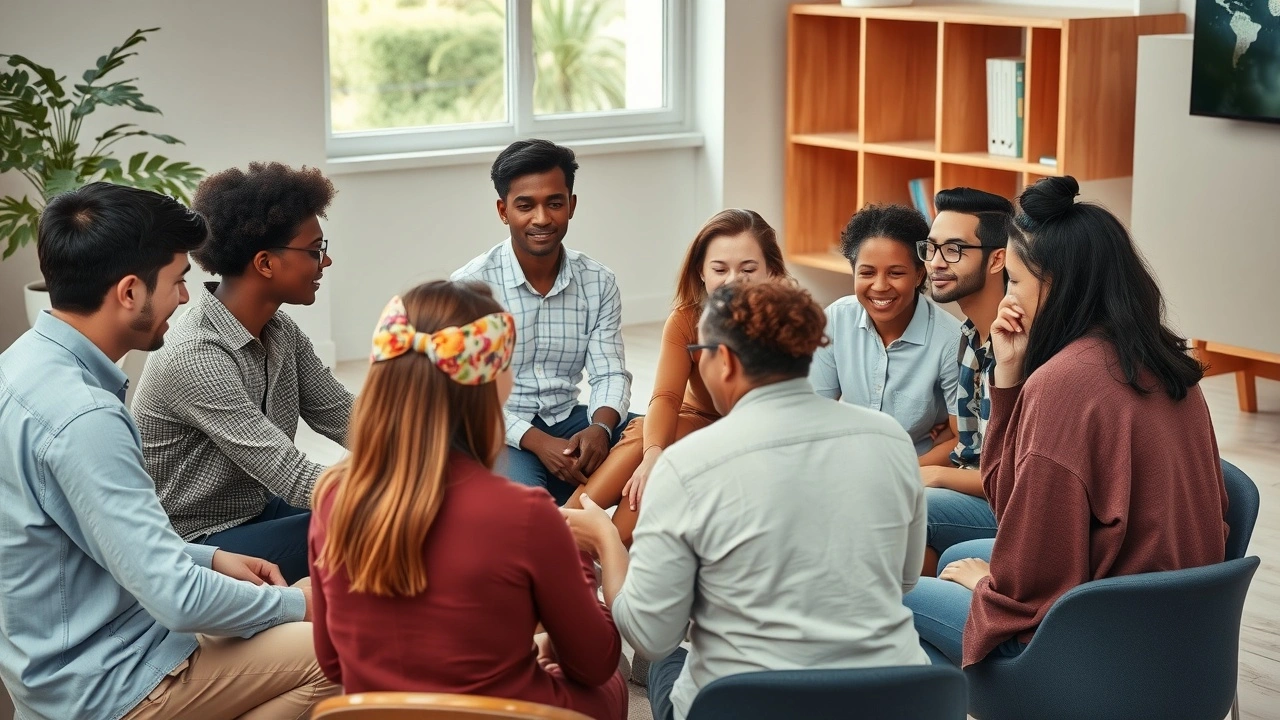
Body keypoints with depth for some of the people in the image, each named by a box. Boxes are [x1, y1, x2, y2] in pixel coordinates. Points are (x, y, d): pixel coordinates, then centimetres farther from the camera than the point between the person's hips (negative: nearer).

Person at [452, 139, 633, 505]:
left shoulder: (598, 283, 3)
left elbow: (610, 374, 1)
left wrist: (600, 427, -23)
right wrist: (538, 442, -26)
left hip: (568, 423, 5)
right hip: (497, 432, -5)